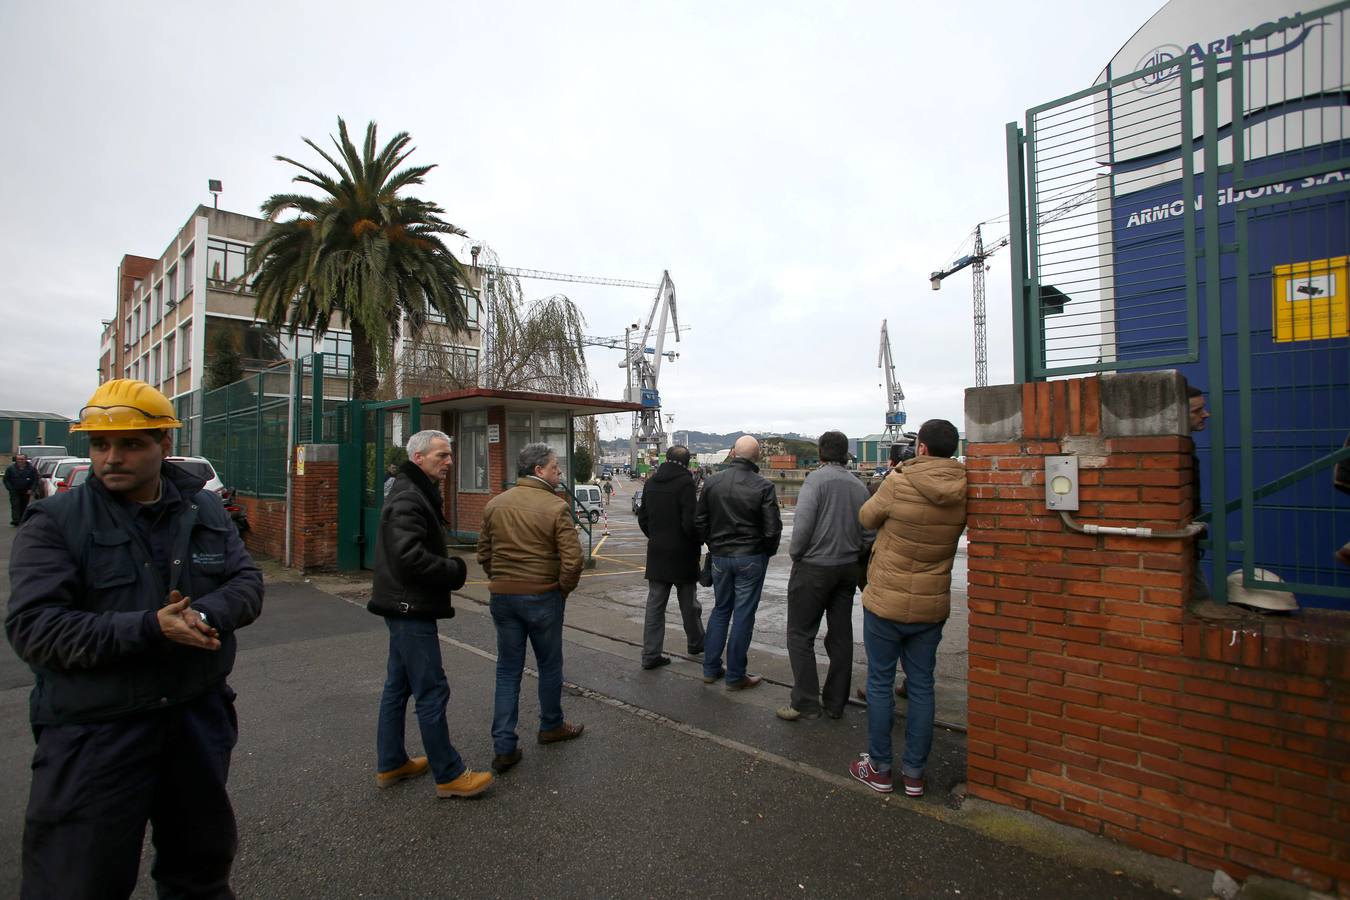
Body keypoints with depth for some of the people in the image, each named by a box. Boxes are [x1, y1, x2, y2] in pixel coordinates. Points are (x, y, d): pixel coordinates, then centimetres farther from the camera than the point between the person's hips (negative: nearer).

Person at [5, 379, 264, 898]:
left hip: (199, 721, 4)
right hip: (94, 735, -3)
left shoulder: (205, 510, 2)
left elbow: (247, 581, 0)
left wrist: (206, 615, -21)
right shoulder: (55, 522, -9)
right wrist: (149, 628, -28)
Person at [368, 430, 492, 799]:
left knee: (398, 685, 18)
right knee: (432, 691, -4)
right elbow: (409, 557, -29)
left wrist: (449, 568, 6)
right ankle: (449, 775, 6)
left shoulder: (416, 492, 15)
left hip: (404, 607, 11)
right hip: (411, 608, -11)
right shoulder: (408, 498, -19)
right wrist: (454, 571, -16)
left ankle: (390, 764, 32)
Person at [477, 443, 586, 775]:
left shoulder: (495, 504, 2)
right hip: (542, 597, -4)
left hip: (501, 597, 4)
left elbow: (484, 554, 8)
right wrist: (564, 589, -4)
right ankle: (551, 726, 35)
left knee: (507, 670, 13)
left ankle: (504, 747, 13)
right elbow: (572, 558, -20)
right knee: (549, 666, 17)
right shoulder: (555, 506, -15)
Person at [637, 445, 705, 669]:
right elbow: (690, 521, -21)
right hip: (682, 554, -5)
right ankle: (695, 643, 33)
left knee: (655, 604, 9)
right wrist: (697, 541, -3)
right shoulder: (685, 482, -16)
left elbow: (642, 518, 9)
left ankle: (651, 654, 11)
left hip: (656, 553, 5)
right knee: (688, 603, 14)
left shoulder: (651, 483, 3)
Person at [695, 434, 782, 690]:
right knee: (743, 615, 5)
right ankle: (735, 676, 14)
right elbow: (772, 529, -11)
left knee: (720, 609, 18)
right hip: (751, 558, -4)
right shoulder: (763, 486, -12)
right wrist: (767, 552, 7)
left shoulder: (712, 482, -1)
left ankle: (710, 669, 24)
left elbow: (699, 522, 4)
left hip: (720, 556, 4)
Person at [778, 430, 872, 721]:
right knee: (840, 636, 13)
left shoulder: (816, 479, -13)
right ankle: (835, 702, 23)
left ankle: (806, 702, 6)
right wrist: (850, 550, 15)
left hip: (814, 567, -6)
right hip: (848, 568, 6)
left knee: (800, 635, 4)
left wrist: (794, 552, -3)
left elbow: (803, 524, -19)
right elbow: (869, 534, 3)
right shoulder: (859, 486, 4)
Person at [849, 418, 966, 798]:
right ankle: (914, 773, 26)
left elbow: (866, 518, -3)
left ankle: (879, 769, 22)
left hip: (886, 603, -4)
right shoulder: (962, 493, -5)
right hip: (932, 606, 4)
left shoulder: (899, 484, -18)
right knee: (922, 686, 14)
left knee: (880, 683, 10)